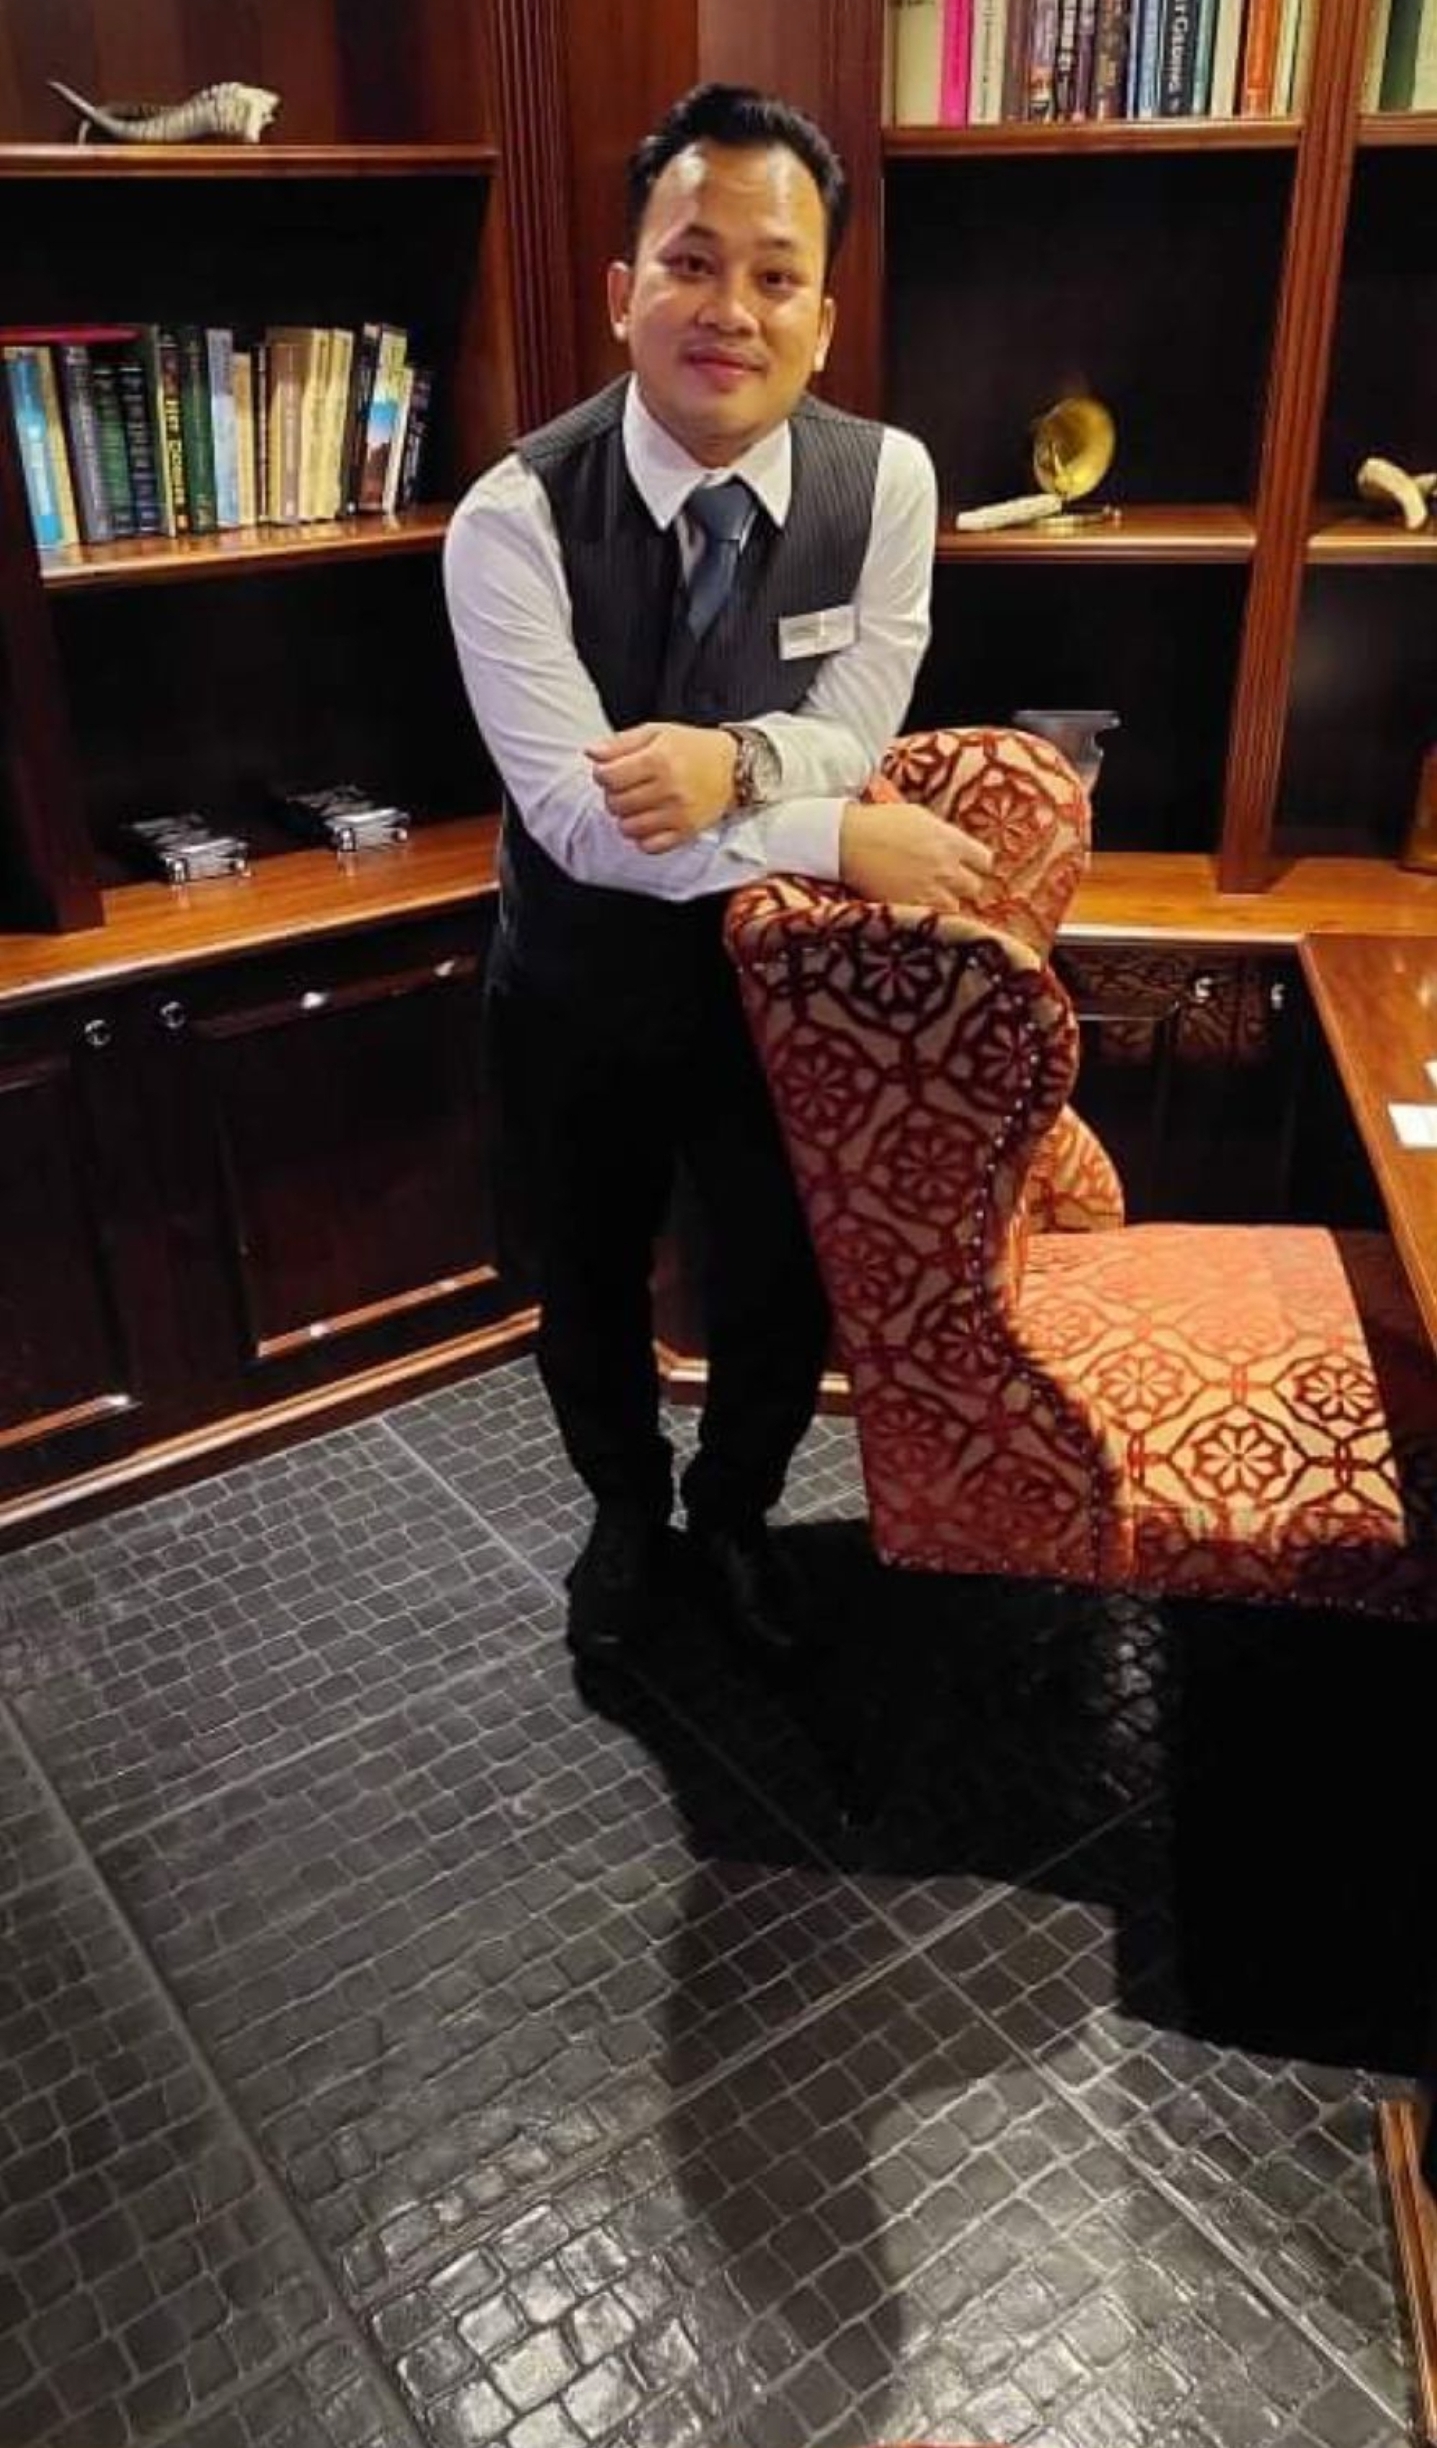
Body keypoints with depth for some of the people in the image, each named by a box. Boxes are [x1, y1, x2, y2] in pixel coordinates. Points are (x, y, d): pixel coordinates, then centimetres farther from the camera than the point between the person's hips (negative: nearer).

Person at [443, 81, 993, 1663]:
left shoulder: (886, 480, -12)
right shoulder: (516, 518, -21)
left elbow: (854, 740, -11)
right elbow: (578, 817, -26)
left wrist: (735, 760, -33)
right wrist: (840, 840, -30)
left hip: (784, 974, 2)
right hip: (579, 987, -1)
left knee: (781, 1295, 16)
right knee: (589, 1292, 19)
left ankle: (735, 1509, 48)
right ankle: (627, 1511, 50)